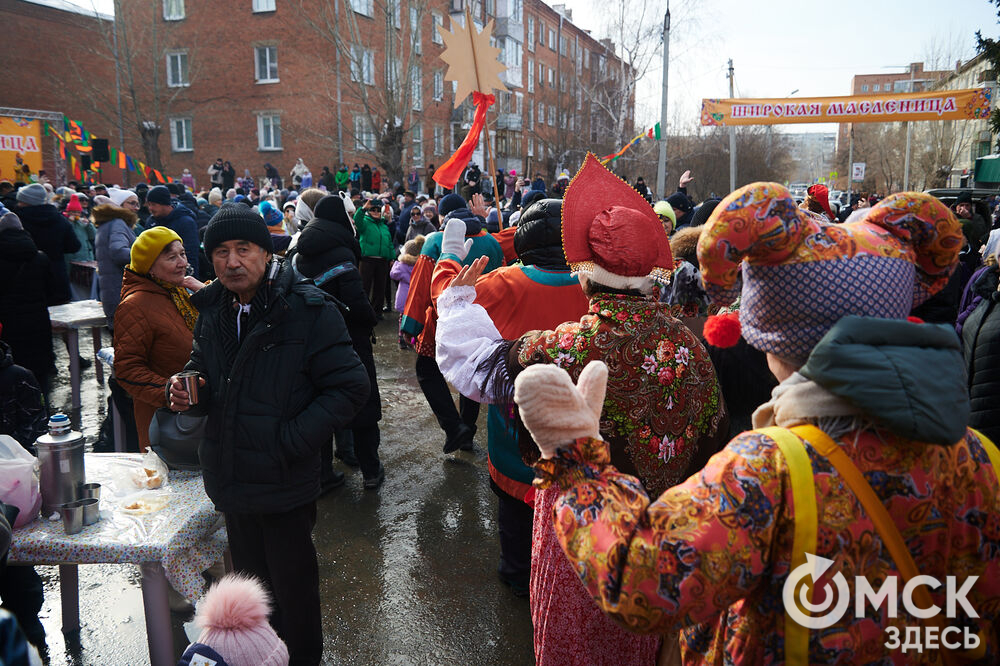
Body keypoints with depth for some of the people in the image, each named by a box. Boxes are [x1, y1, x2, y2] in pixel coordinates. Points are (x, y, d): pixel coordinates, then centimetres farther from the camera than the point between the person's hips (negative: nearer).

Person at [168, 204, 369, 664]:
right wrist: (187, 392, -4)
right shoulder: (212, 310, 4)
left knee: (293, 587, 11)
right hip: (231, 479, 6)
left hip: (284, 484, -6)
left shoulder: (310, 310, -16)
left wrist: (291, 440, -21)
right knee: (250, 579, 23)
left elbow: (350, 387, -17)